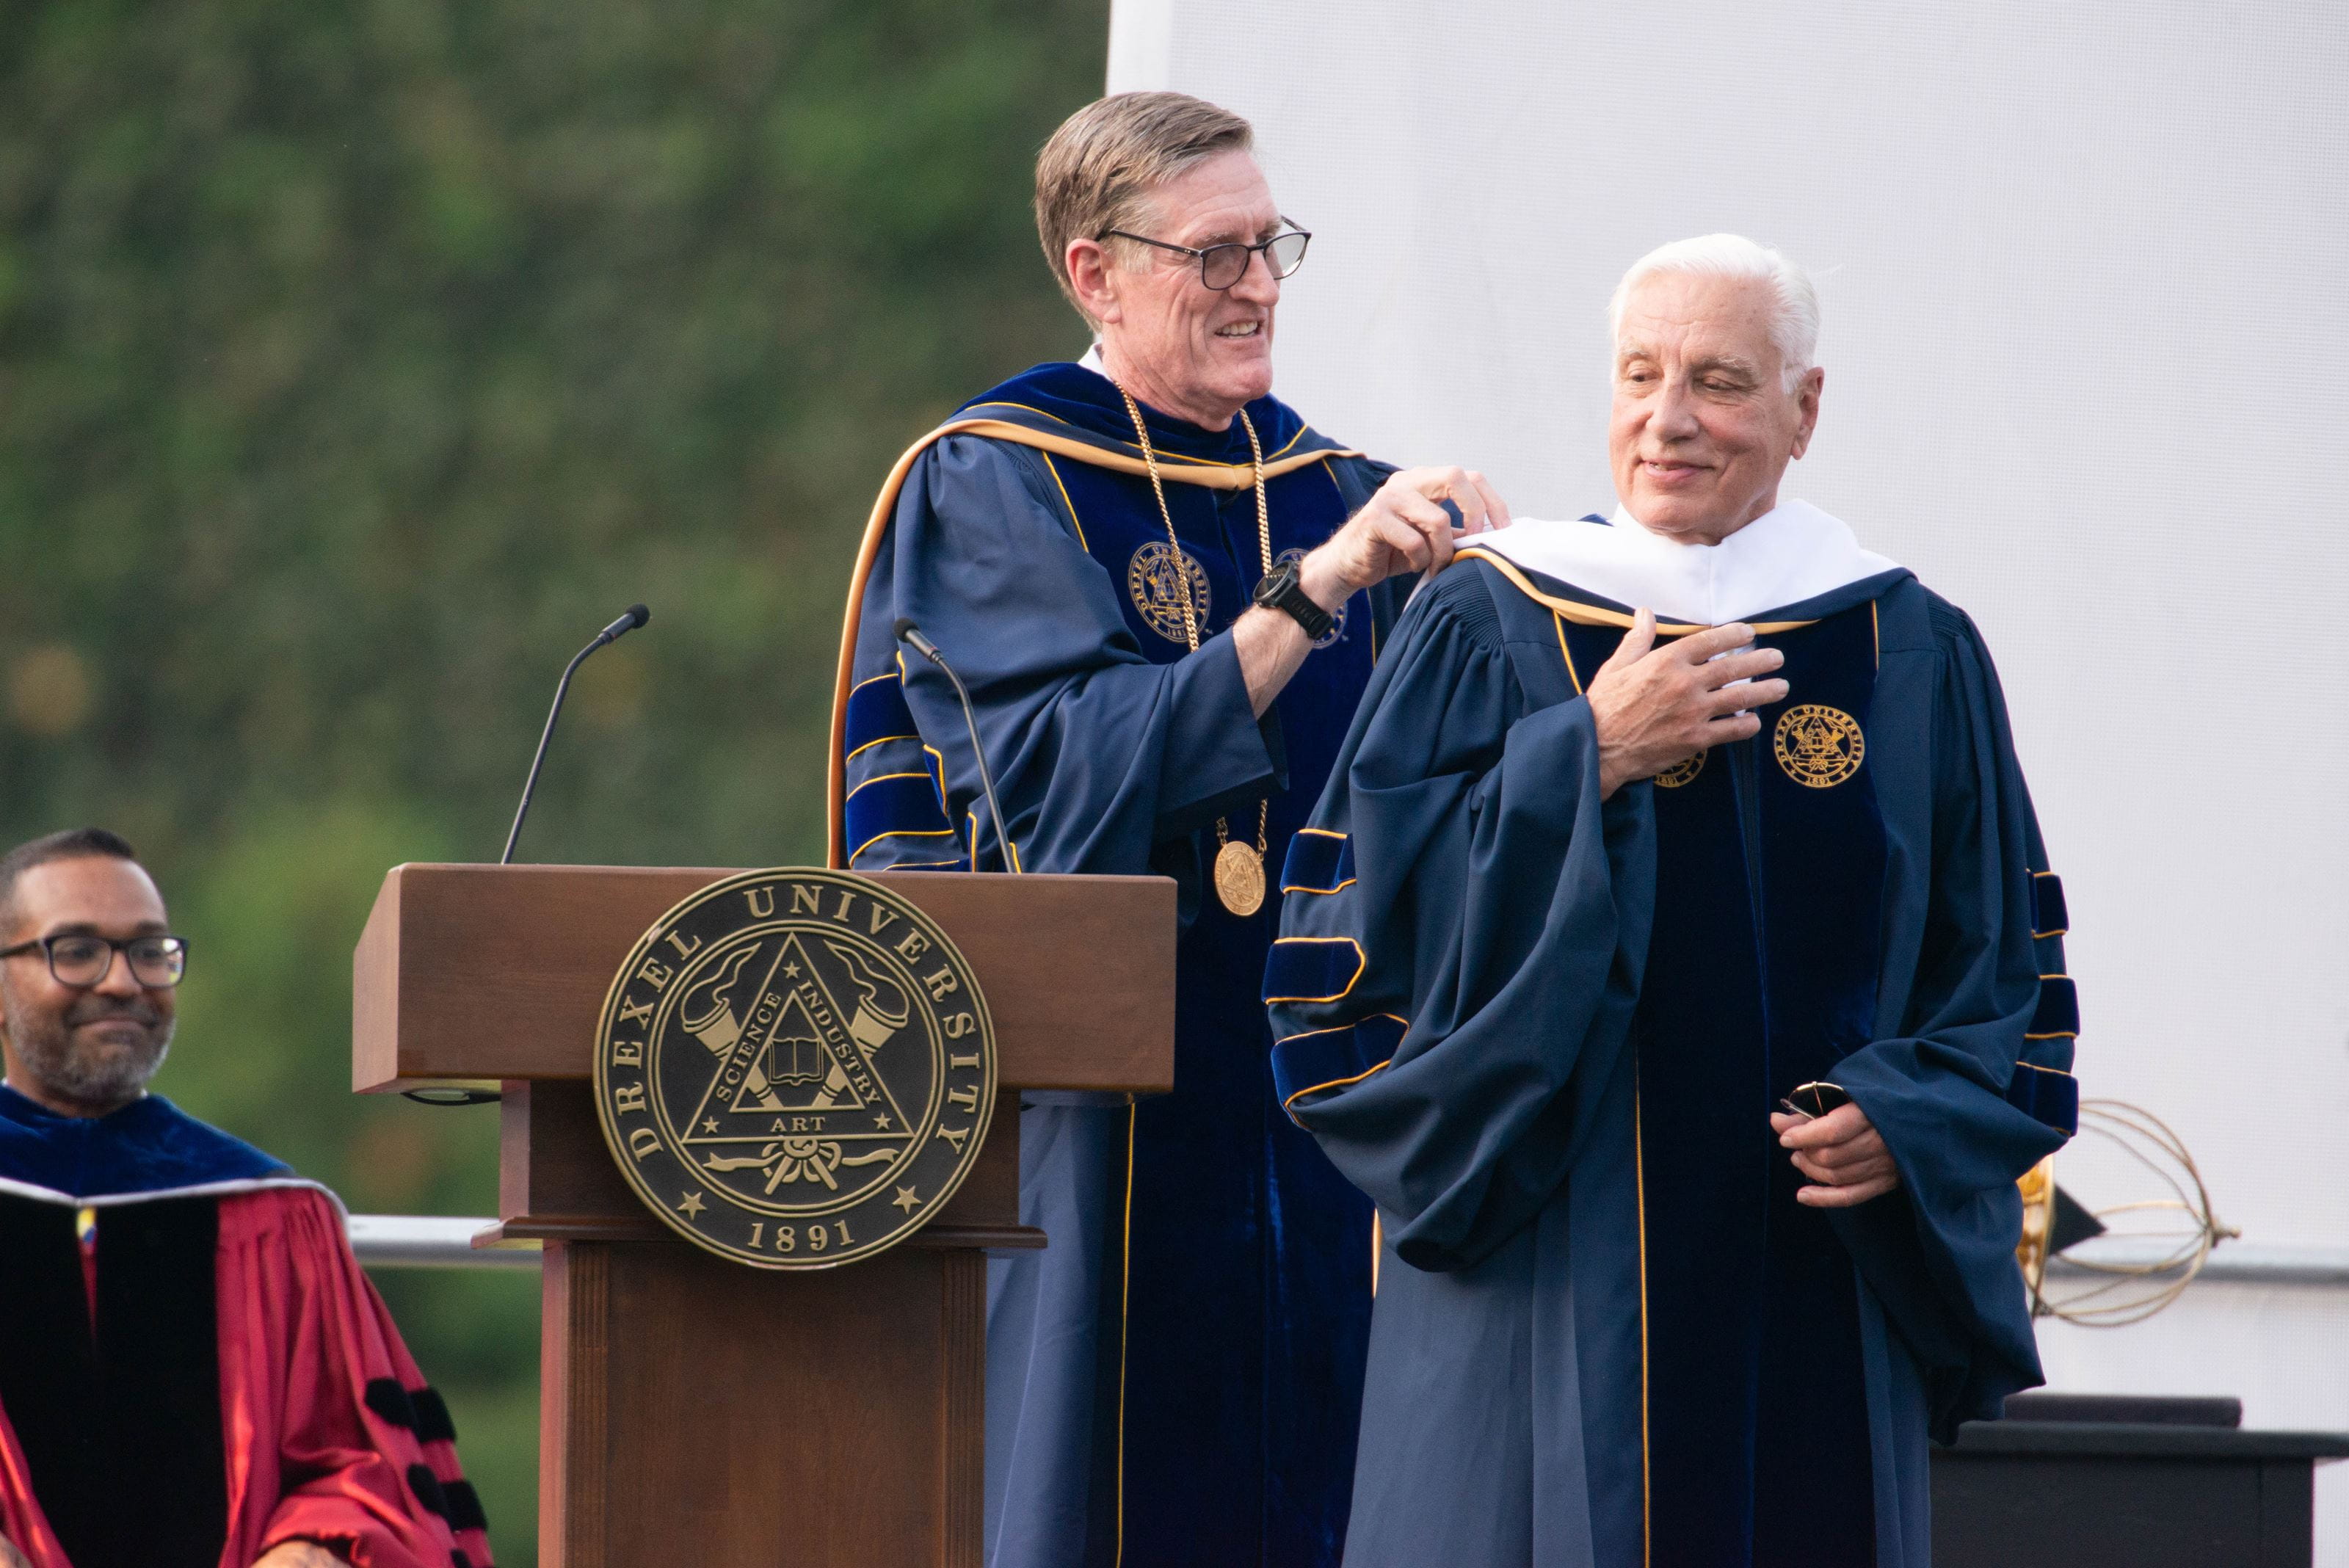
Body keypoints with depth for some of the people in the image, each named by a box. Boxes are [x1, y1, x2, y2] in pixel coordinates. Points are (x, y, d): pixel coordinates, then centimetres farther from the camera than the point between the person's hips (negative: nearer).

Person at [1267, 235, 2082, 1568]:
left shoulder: (1915, 659, 8)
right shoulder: (1484, 632, 3)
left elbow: (2009, 985, 11)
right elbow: (1360, 920, -7)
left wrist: (1908, 1122, -8)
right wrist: (1587, 758, -13)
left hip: (1812, 1303, 2)